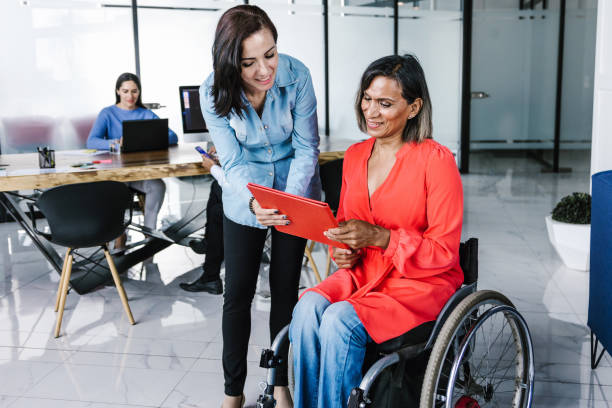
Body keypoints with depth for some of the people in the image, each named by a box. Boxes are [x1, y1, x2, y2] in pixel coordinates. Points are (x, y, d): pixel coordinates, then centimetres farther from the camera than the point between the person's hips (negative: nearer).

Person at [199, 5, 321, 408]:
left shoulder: (296, 76, -23)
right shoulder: (214, 93, -21)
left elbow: (306, 149, -18)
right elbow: (234, 163, -20)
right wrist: (255, 202, -40)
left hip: (295, 197, 0)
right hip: (243, 203, 0)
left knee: (285, 291, 8)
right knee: (237, 295, 3)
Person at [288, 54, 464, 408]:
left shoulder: (436, 160, -12)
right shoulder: (355, 155, 8)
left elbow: (444, 252, -12)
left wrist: (379, 237, -24)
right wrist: (342, 251, -3)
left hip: (423, 281, -5)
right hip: (362, 272, 6)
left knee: (340, 320, -29)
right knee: (308, 308, -25)